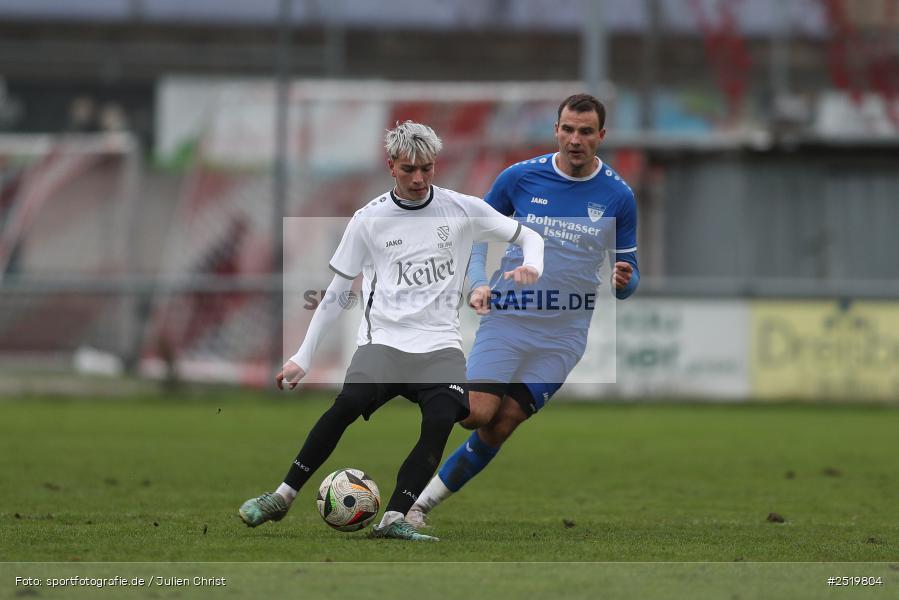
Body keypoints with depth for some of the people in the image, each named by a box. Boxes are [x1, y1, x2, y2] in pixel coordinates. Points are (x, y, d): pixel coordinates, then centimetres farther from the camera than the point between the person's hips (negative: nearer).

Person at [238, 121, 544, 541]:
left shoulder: (463, 210, 5)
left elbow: (529, 237, 14)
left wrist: (531, 267, -11)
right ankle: (282, 497, -18)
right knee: (349, 404, -27)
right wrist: (302, 359, 8)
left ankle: (393, 520, -24)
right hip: (384, 338, -1)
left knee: (441, 421, -26)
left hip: (440, 344, 1)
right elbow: (336, 293, 10)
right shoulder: (369, 220, 4)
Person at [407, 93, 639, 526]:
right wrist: (478, 283, -4)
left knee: (502, 425, -6)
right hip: (506, 317, -1)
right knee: (479, 412, -18)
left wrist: (623, 281, -16)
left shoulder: (618, 197, 1)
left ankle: (430, 496, 5)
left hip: (563, 337, 1)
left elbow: (628, 270, 9)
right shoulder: (521, 177, -1)